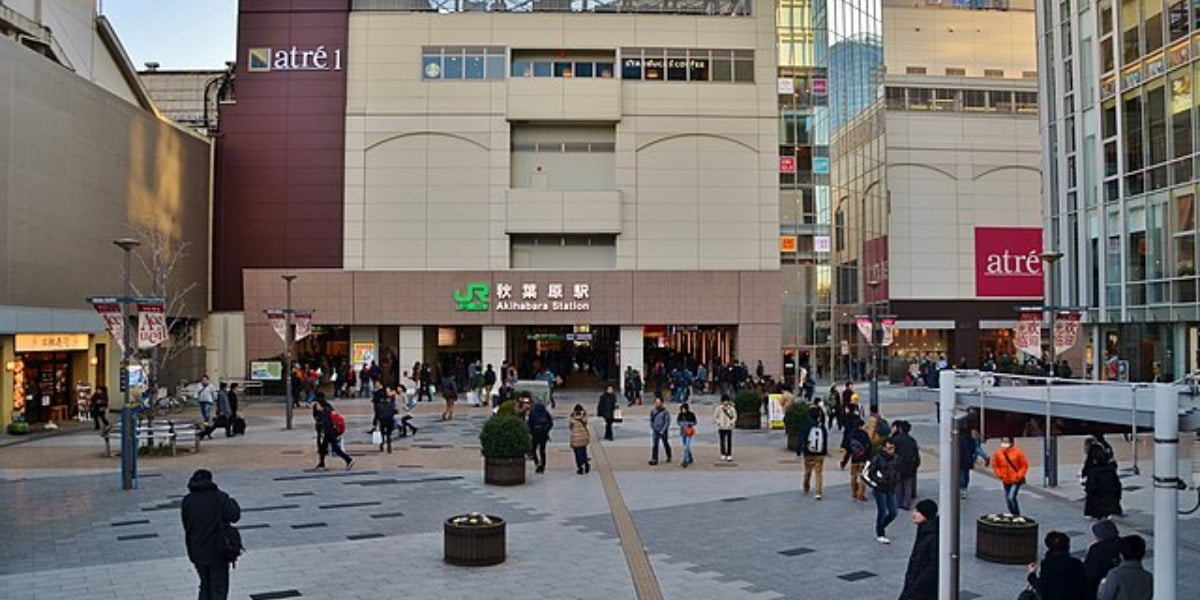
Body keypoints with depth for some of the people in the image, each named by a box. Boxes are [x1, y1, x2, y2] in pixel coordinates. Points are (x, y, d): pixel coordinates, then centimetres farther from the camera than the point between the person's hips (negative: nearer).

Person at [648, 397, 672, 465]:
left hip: (663, 431, -3)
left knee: (666, 444, 13)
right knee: (655, 445, -6)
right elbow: (651, 421, 14)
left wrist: (663, 430, -17)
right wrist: (652, 428, 5)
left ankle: (669, 457, 32)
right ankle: (654, 460, -8)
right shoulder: (653, 411, 3)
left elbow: (667, 422, -11)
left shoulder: (665, 412, -10)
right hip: (656, 431, 3)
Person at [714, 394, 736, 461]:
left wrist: (731, 422, -7)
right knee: (722, 442, 4)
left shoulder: (731, 408, -3)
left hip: (729, 428, 0)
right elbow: (714, 417, 4)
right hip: (721, 428, 0)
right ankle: (723, 455, 16)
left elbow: (735, 416, 7)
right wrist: (718, 422, -8)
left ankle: (729, 456, -1)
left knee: (729, 442, -5)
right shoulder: (719, 408, -4)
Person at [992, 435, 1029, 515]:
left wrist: (1018, 476, -13)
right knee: (1007, 499, 11)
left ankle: (1017, 516, -2)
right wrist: (999, 475, -3)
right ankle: (1012, 515, 29)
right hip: (1006, 481, 5)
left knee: (1011, 497, -17)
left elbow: (1024, 465, -5)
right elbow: (995, 466, 9)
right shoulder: (998, 453, -2)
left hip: (1016, 481, -5)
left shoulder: (1017, 452, -11)